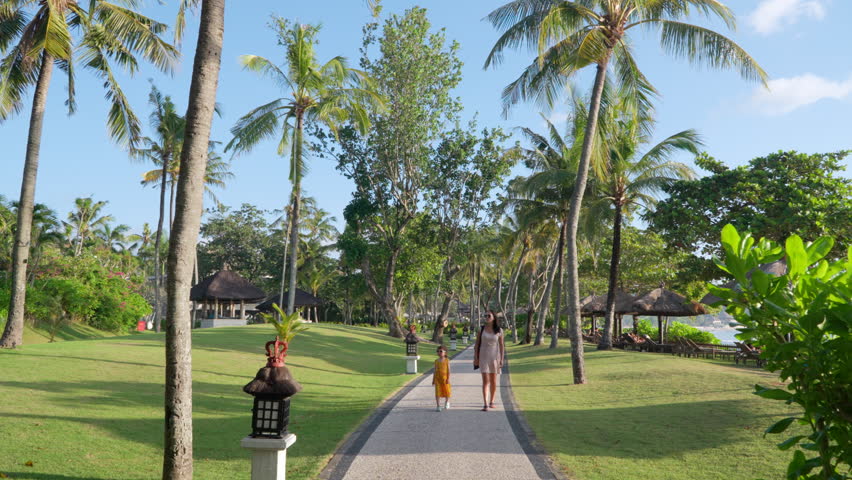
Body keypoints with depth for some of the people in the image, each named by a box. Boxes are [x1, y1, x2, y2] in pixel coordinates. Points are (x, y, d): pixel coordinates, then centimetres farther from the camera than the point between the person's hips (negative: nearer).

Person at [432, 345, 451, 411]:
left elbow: (448, 370, -5)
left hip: (444, 378, -2)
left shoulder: (446, 360, -4)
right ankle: (438, 406, 0)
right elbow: (435, 370, 9)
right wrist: (433, 380, 8)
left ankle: (447, 402, 37)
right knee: (437, 392, -4)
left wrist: (448, 379, -11)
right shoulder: (436, 361, 4)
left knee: (446, 390, 9)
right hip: (437, 378, 2)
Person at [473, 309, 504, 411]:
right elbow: (477, 344, 2)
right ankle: (485, 404, -11)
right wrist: (475, 358, -2)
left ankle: (491, 401, 29)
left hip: (494, 356, 1)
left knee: (493, 381, 10)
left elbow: (501, 346, 2)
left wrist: (501, 359, -3)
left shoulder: (499, 331, -2)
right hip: (483, 356, -1)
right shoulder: (481, 329, -1)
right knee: (485, 381, -9)